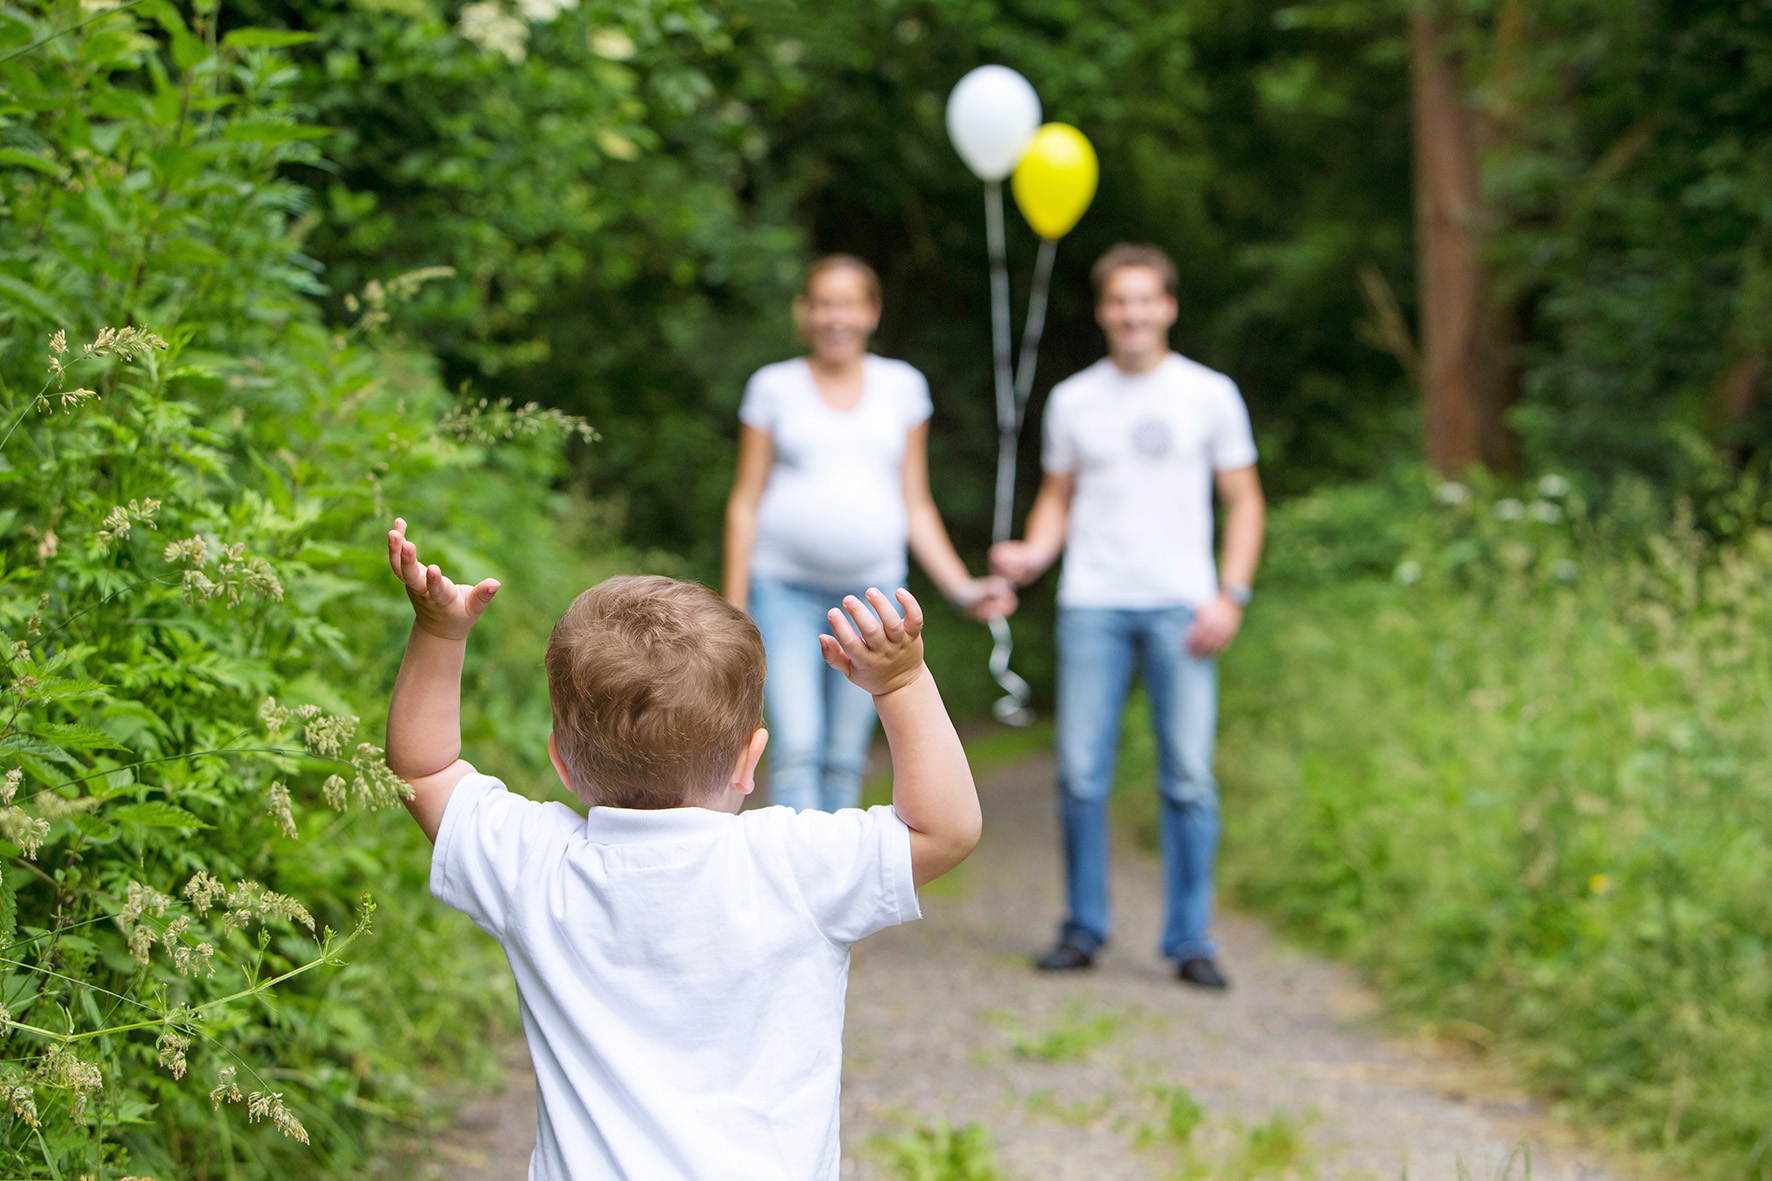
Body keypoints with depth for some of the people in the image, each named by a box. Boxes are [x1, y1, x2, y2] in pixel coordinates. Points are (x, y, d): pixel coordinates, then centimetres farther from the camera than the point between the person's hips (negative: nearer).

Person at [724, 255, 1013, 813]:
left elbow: (916, 505, 14)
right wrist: (733, 607, 2)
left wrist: (962, 588, 4)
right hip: (785, 588, -2)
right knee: (797, 750, -15)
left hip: (873, 589, 2)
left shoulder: (902, 386, 11)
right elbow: (745, 502, 7)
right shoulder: (774, 386, 5)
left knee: (845, 758, 5)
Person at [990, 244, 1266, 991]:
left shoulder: (1209, 395, 7)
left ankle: (1191, 940, 3)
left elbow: (1243, 501, 8)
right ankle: (1084, 928, 11)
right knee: (1081, 774, -2)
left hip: (1181, 606, -1)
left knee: (1189, 776, -5)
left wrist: (1230, 594, -3)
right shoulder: (1073, 401, 12)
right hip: (1091, 602, 1)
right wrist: (1033, 553, -4)